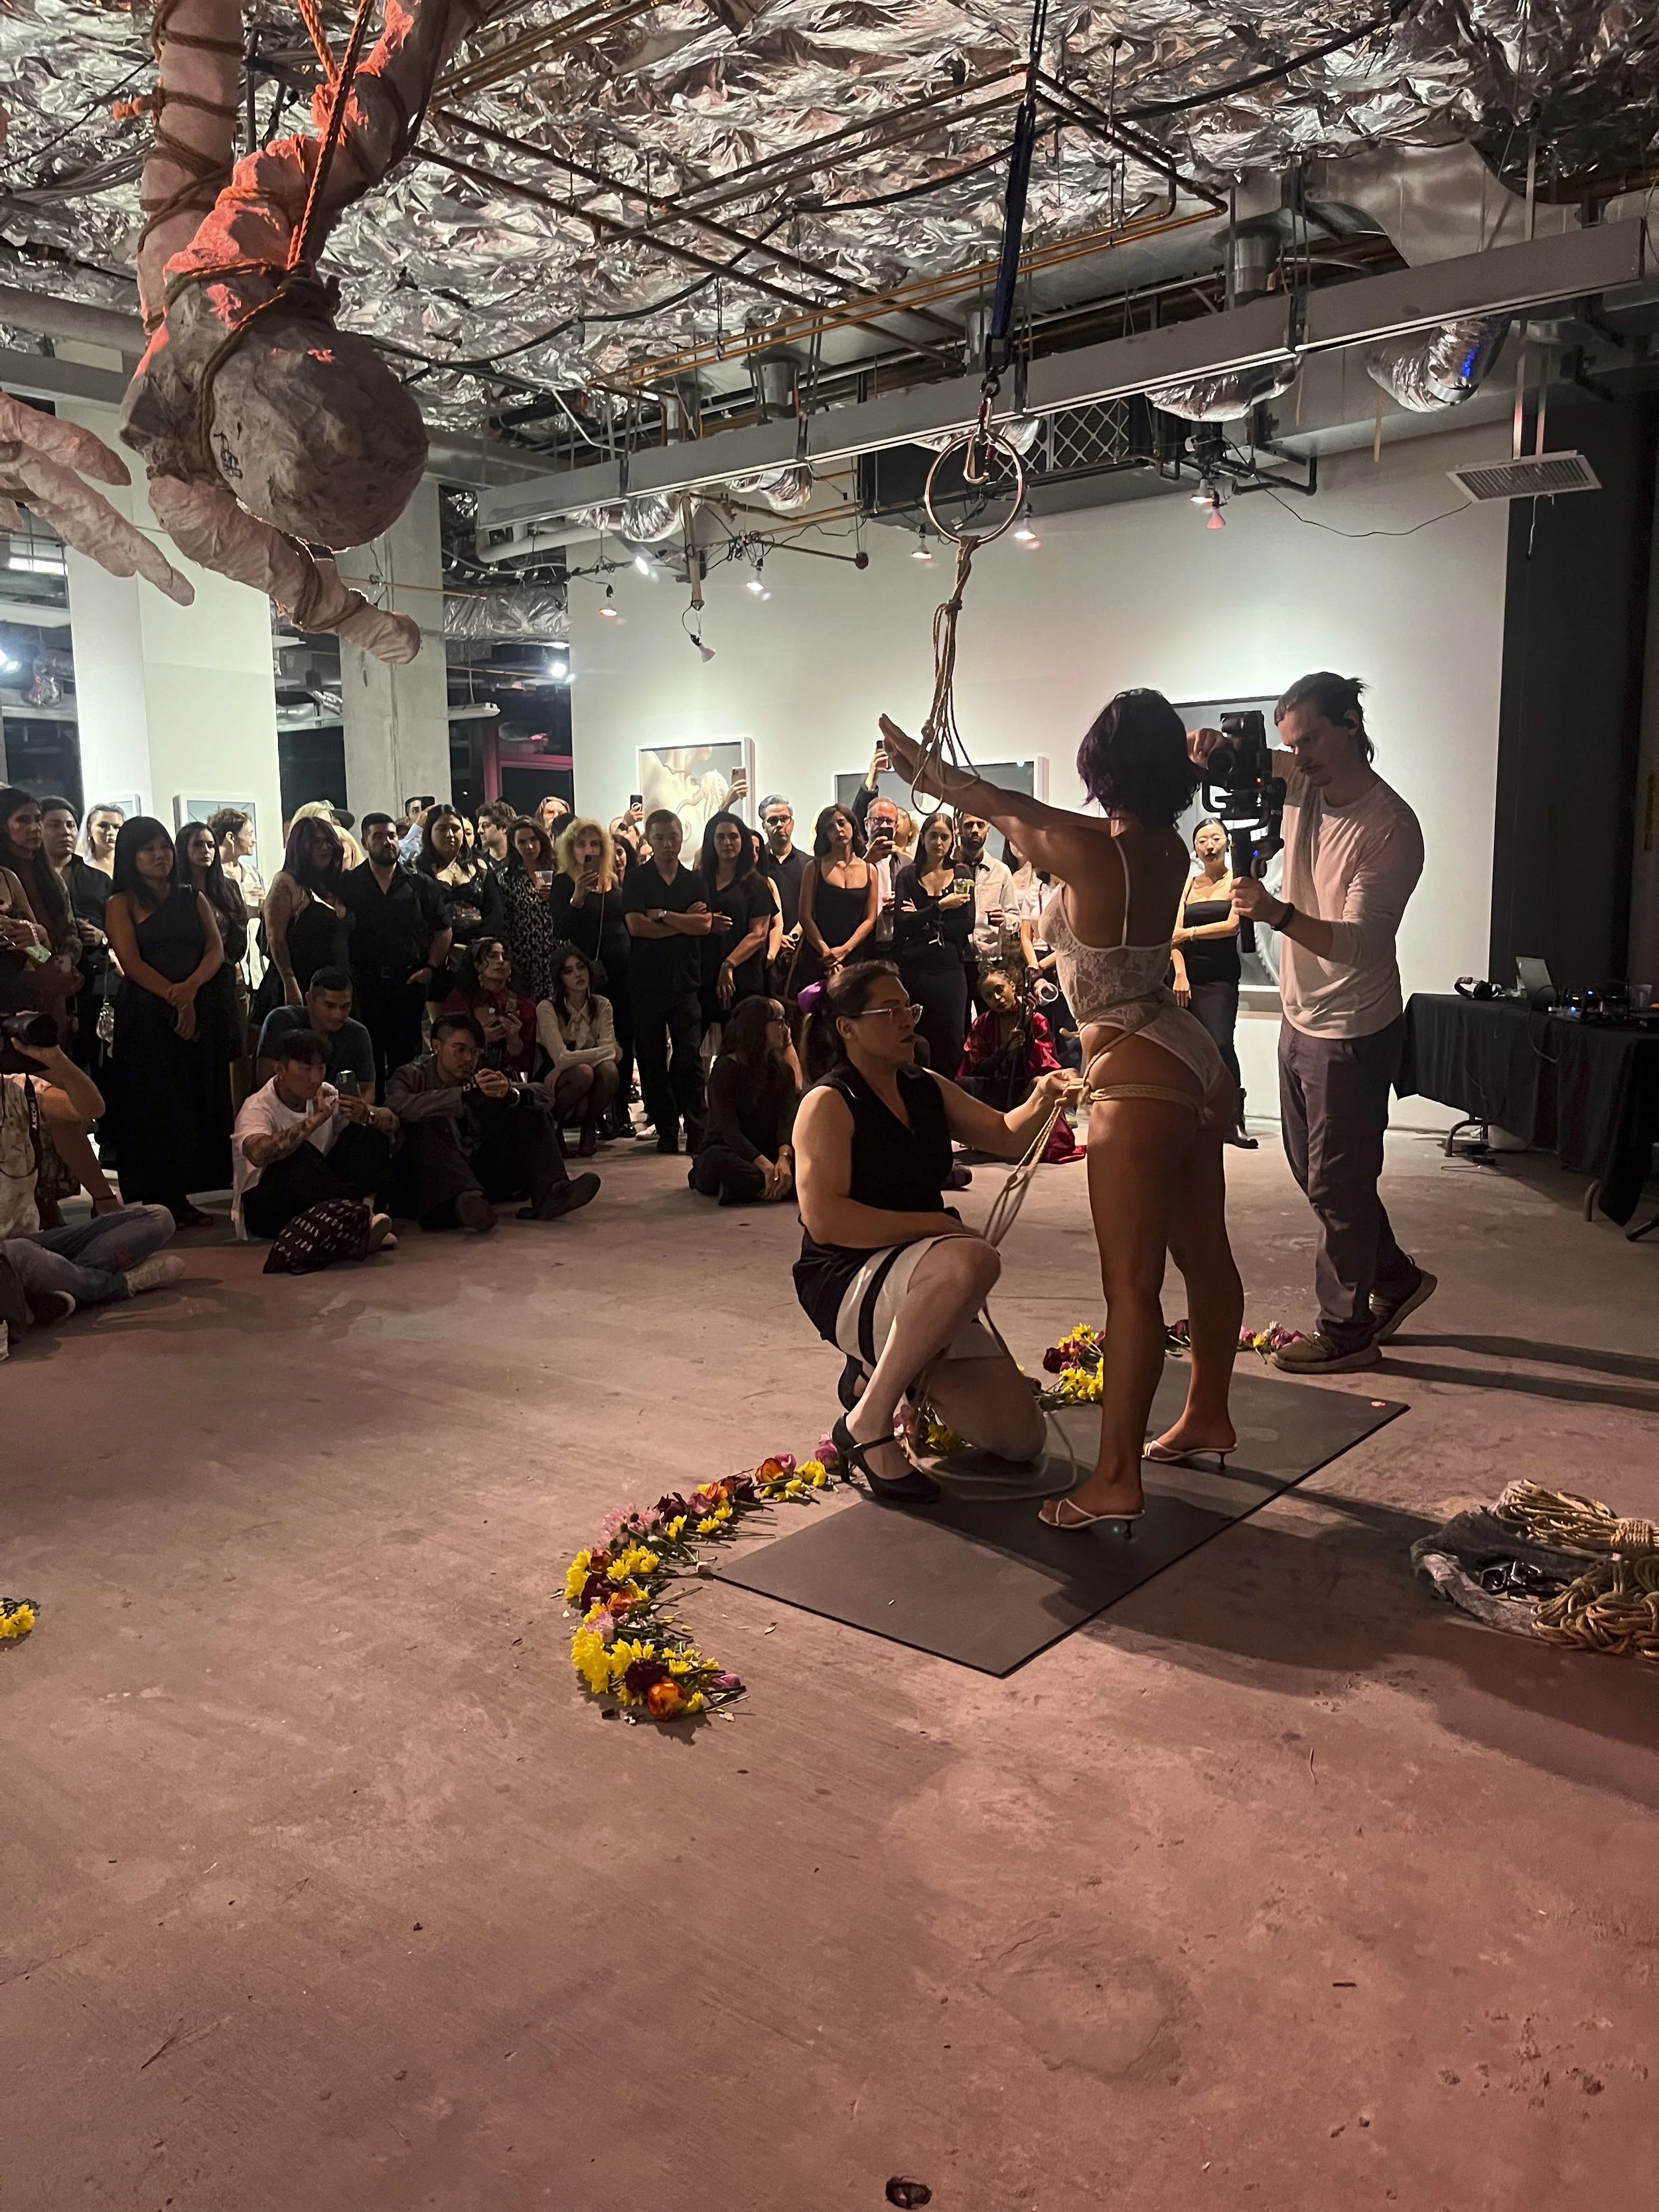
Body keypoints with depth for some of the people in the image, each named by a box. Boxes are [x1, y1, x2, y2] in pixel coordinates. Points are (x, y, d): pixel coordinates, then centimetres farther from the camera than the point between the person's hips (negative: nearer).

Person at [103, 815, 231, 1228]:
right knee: (154, 1104, -4)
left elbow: (216, 950, 4)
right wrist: (175, 999, -17)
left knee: (197, 1101, 1)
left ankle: (180, 1196, 6)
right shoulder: (122, 904, 4)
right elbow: (131, 961, -7)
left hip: (197, 1010, 4)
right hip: (145, 1015, -4)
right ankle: (156, 1200, 0)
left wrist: (191, 987, -15)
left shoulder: (194, 899, 15)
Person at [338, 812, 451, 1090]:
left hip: (409, 982, 1)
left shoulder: (421, 885, 6)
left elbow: (442, 930, 9)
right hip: (363, 983, -1)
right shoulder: (347, 885, 3)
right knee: (368, 1059, 4)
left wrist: (430, 968, -1)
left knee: (406, 1056, 6)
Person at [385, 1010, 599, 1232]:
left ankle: (551, 1193, -27)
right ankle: (467, 1200, -56)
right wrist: (468, 1094, -34)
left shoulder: (482, 1078, 10)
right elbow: (398, 1107, -26)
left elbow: (543, 1096, -2)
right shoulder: (411, 1077, 0)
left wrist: (510, 1093, -27)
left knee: (528, 1113, -4)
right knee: (428, 1127, -30)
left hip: (482, 1175, 4)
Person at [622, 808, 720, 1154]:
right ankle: (665, 1129, 11)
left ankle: (696, 1129, -1)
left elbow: (704, 924, -4)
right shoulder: (636, 880, 4)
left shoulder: (694, 880, 10)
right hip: (647, 980, 0)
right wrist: (685, 921, -6)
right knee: (652, 1058, 2)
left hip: (685, 980, 1)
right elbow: (637, 926, -11)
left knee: (689, 1056, -5)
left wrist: (662, 915, -9)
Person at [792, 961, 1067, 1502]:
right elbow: (823, 1219, -22)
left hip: (920, 1287, 7)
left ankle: (881, 1372, 18)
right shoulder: (827, 1104, -11)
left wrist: (1042, 1100, -14)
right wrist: (936, 1225, -22)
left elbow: (1005, 1137, 8)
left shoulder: (928, 1088, 12)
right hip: (848, 1286, -7)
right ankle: (868, 1422, -24)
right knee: (972, 1260, -39)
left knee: (1020, 1439, -3)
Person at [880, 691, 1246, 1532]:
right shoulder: (1167, 848, 6)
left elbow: (998, 805, 0)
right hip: (1192, 1062, 9)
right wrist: (935, 772, 27)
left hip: (1138, 1079, -9)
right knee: (1202, 1253, 19)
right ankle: (1207, 1415, 35)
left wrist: (919, 765, 18)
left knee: (1131, 1283, -6)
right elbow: (1024, 810, 19)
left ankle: (1116, 1479, 0)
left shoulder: (1090, 849, -17)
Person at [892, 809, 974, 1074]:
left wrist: (923, 921, -8)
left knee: (951, 1040, -1)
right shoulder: (907, 875, 5)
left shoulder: (961, 874, 9)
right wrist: (939, 907, -21)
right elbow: (903, 923, -9)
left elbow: (967, 925, 0)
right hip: (914, 969, -1)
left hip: (951, 967, 1)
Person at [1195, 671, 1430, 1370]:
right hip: (1301, 1017, 9)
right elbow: (1239, 759, 12)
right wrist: (1211, 748, -13)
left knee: (1336, 1183, 1)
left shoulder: (1390, 829, -22)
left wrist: (1278, 914, -43)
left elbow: (1361, 943, -27)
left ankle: (1347, 1331, 16)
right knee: (1315, 1171, 19)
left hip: (1352, 1031, -9)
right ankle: (1394, 1277, 38)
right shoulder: (1299, 784, -1)